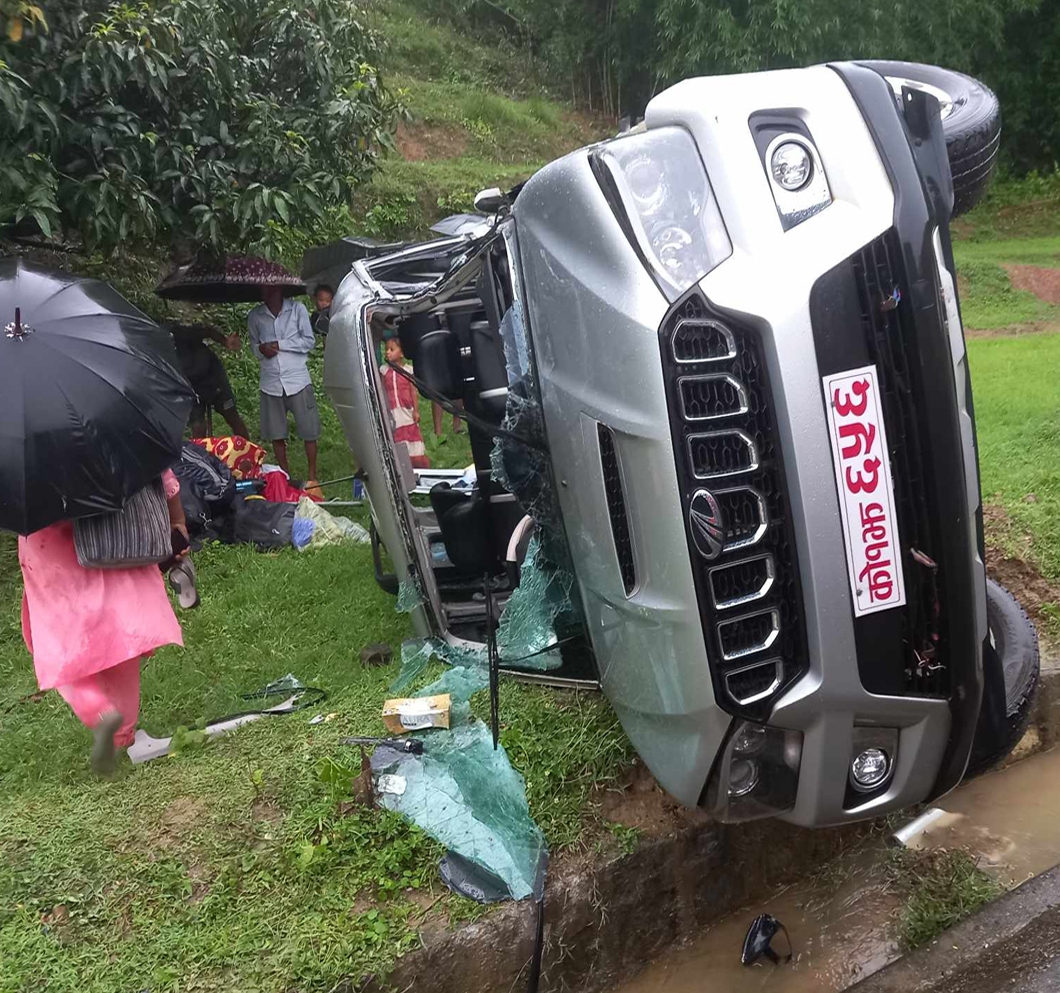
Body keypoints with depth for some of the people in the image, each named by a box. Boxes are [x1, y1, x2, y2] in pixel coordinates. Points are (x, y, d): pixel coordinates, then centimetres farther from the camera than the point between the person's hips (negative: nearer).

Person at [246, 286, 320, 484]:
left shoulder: (297, 309, -2)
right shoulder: (254, 316, 6)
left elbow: (309, 341, -2)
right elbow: (254, 343, 17)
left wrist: (280, 345, -10)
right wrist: (261, 349, -6)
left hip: (297, 380, -2)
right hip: (271, 383, 3)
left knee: (308, 431, 2)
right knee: (276, 434, 7)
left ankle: (312, 477, 14)